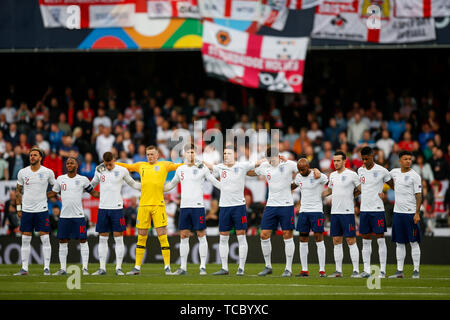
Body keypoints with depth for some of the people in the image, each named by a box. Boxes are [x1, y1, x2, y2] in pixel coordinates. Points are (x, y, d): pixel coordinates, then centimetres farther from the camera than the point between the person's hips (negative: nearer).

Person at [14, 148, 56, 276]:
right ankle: (24, 268, 7)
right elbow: (19, 191, 12)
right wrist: (18, 208, 8)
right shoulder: (22, 172, 4)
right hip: (26, 210, 2)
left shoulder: (48, 172, -2)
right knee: (25, 240, 2)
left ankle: (46, 267, 1)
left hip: (42, 210, -2)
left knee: (45, 239, -4)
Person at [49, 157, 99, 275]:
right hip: (64, 216, 3)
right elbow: (53, 193, 19)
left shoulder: (83, 180, 2)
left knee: (83, 241, -4)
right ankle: (63, 269, 10)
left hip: (78, 216, -3)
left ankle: (85, 268, -1)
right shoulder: (60, 179, 9)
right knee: (62, 241, 3)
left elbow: (93, 193, 10)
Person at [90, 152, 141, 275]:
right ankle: (102, 268, 7)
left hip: (117, 208, -2)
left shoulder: (122, 171, -1)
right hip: (103, 208, 2)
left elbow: (133, 184, 14)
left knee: (118, 238, -3)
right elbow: (91, 185, 21)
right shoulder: (99, 170, 6)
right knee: (102, 238, 4)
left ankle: (118, 268, 0)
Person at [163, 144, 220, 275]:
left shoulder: (202, 168, 0)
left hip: (198, 206, -4)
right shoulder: (180, 169, 12)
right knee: (183, 237, 4)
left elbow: (215, 183, 6)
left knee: (201, 236, -3)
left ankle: (203, 267, 1)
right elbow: (172, 184, 27)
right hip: (184, 206, 4)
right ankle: (183, 267, 9)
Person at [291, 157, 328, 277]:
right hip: (303, 211, 6)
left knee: (319, 239, -6)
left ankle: (322, 270, -4)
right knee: (303, 240, 3)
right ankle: (304, 270, 8)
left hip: (316, 210, -6)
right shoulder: (299, 177, 8)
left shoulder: (319, 176, -9)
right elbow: (292, 186, 27)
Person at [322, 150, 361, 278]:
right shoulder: (332, 175, 13)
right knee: (336, 241, 6)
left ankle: (356, 270, -4)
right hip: (334, 212, 6)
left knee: (351, 241, -6)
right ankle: (338, 271, 10)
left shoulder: (351, 175, -6)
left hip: (347, 212, -6)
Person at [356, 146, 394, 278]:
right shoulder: (360, 170, 10)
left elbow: (393, 186, 3)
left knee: (380, 239, -3)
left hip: (377, 209, -5)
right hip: (364, 209, 5)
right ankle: (366, 269, 8)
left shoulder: (381, 171, -6)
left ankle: (382, 270, -1)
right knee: (366, 240, 6)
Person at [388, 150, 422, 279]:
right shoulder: (394, 172, 8)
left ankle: (416, 271, 0)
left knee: (413, 242, -3)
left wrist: (417, 213, -16)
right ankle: (399, 271, 12)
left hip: (411, 213, -5)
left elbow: (418, 196, -9)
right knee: (399, 243, 8)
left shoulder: (414, 176, -7)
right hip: (398, 212, 5)